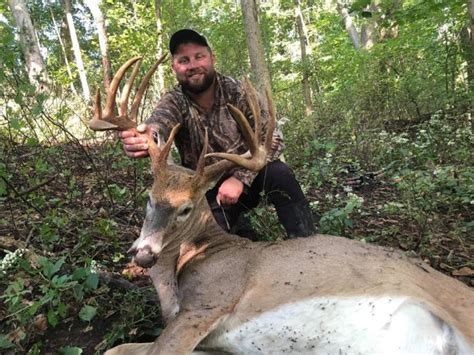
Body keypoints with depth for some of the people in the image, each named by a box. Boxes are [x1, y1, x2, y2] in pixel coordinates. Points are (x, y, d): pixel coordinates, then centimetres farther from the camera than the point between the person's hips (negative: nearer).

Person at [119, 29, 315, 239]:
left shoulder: (238, 93, -12)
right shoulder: (173, 102, -11)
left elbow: (271, 139, -18)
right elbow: (159, 124, -35)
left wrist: (240, 178, -33)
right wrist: (144, 138, -61)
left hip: (247, 178, 0)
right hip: (207, 191, 1)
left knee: (279, 173, -30)